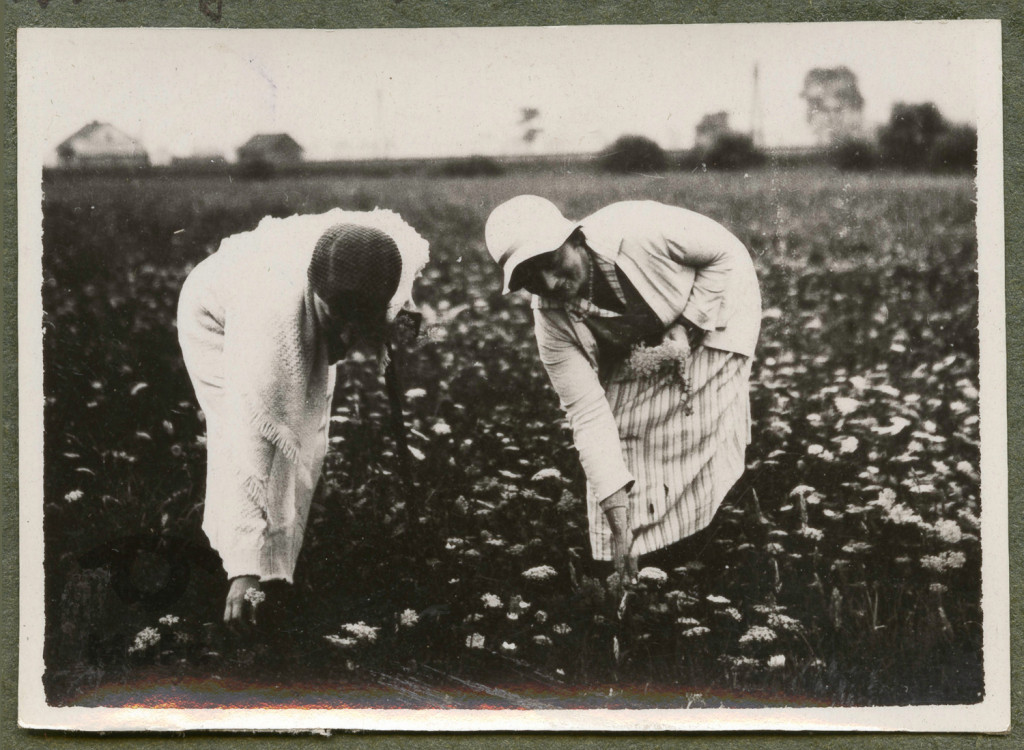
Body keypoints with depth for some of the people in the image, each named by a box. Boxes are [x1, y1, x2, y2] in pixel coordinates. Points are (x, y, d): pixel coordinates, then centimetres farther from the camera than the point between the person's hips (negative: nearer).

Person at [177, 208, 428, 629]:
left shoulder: (403, 250, -38)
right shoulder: (269, 313, -50)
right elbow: (250, 443, -48)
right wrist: (245, 570, -49)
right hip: (218, 316, -5)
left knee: (306, 444, 2)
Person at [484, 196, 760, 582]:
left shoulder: (640, 229, -39)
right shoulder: (552, 322, -27)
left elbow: (728, 253, -23)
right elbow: (589, 414, -26)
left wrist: (687, 328, -28)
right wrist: (619, 520, -30)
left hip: (710, 318, -3)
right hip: (632, 351, 3)